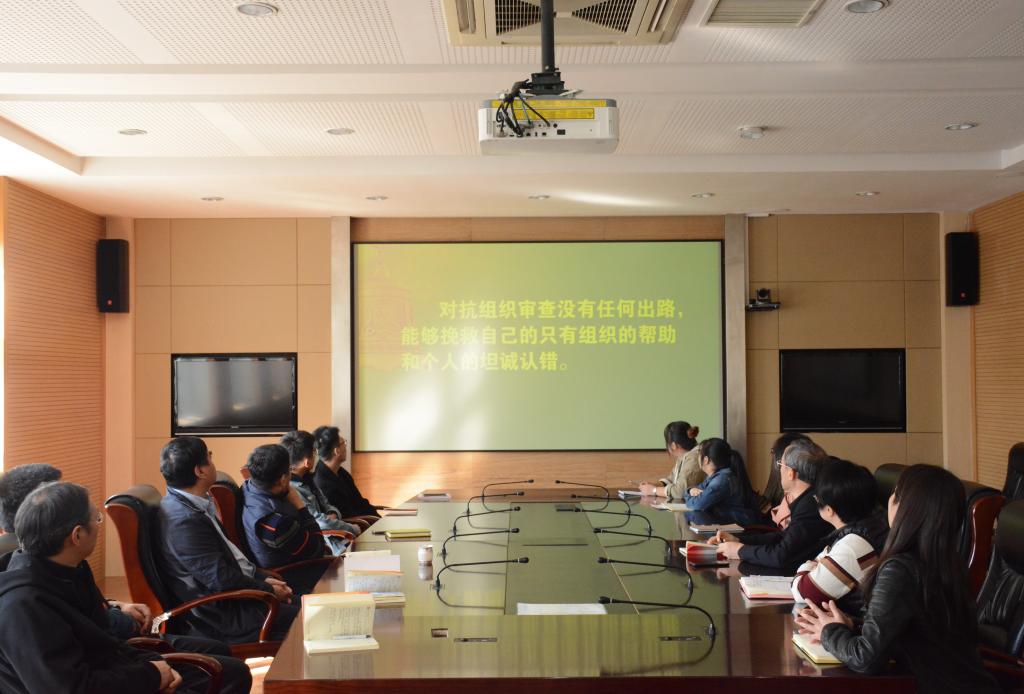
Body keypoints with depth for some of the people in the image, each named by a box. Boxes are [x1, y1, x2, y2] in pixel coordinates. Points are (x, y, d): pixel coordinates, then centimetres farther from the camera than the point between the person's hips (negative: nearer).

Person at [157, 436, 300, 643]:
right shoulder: (185, 519, -24)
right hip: (222, 615, -10)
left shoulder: (195, 506, 6)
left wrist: (263, 578, 4)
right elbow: (222, 580, -23)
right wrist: (270, 591, -11)